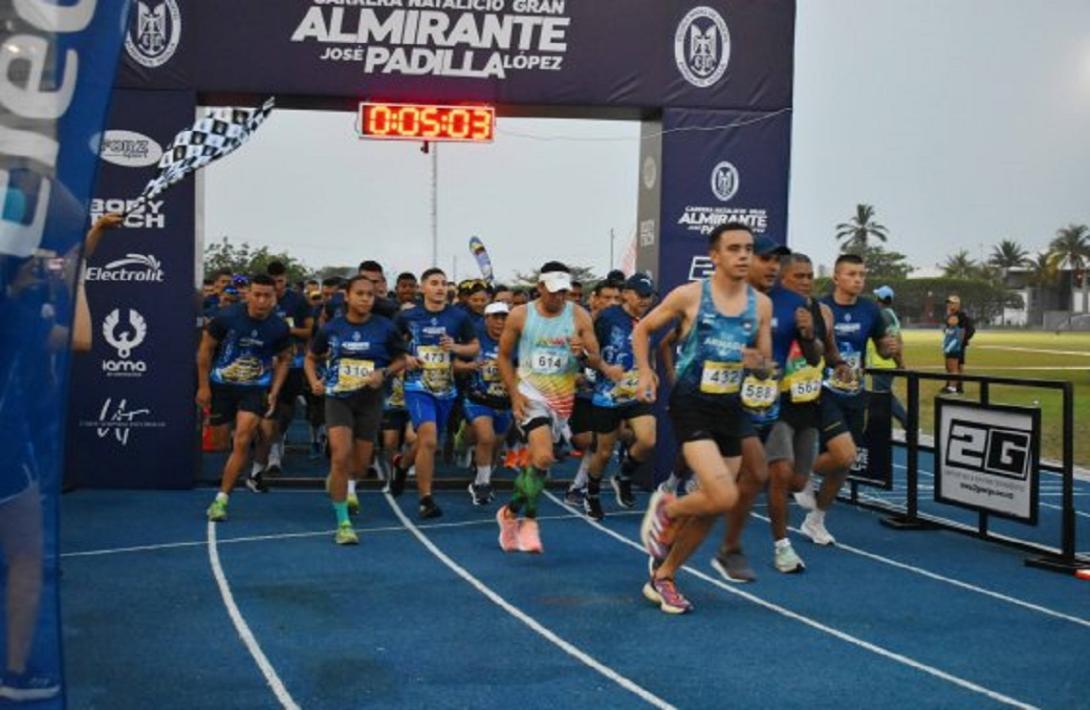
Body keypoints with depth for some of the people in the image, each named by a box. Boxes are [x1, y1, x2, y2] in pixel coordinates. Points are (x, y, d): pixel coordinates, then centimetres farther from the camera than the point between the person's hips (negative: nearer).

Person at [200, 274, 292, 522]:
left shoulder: (280, 328, -10)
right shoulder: (227, 318, -14)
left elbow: (284, 359, 7)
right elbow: (206, 349, -2)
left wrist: (274, 392, 1)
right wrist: (203, 386, 0)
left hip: (256, 387, -1)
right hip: (221, 384, 1)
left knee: (242, 439, -14)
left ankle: (221, 499, -9)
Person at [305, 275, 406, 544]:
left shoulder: (385, 328, -6)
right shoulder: (331, 328, -3)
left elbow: (401, 360, 6)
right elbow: (311, 357, 12)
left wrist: (384, 373, -13)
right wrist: (314, 381, -6)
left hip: (370, 400, 1)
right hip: (338, 398, -1)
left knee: (360, 463, 10)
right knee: (340, 457, -18)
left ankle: (343, 482, 49)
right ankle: (343, 523, -9)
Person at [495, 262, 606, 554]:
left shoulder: (579, 316, -2)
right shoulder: (520, 315, -4)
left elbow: (597, 361, 1)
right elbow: (504, 357, 5)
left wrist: (582, 354, -22)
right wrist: (514, 394, -6)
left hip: (563, 397, 3)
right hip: (530, 394, -3)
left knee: (537, 461, 10)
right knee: (543, 457, -21)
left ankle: (512, 512, 30)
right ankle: (528, 520, -3)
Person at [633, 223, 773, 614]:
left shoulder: (761, 304, 4)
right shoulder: (689, 295, -7)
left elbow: (766, 360, 12)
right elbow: (642, 329, 6)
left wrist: (759, 363, -11)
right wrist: (645, 372, -7)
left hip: (732, 408, 5)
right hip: (692, 405, -5)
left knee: (711, 506, 8)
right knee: (724, 497, -21)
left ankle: (662, 577, 26)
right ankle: (666, 509, 10)